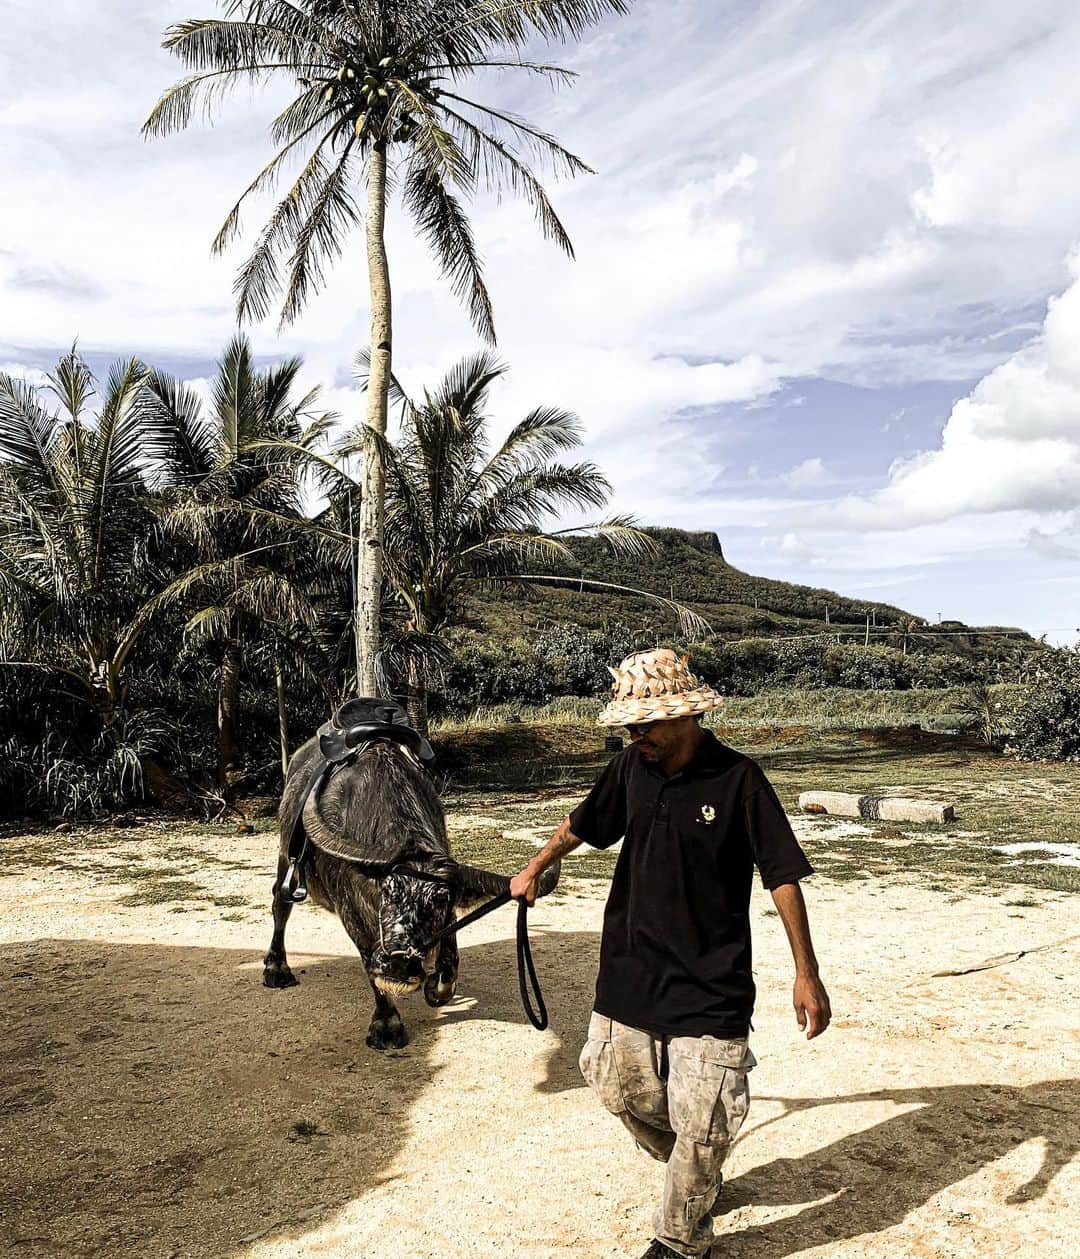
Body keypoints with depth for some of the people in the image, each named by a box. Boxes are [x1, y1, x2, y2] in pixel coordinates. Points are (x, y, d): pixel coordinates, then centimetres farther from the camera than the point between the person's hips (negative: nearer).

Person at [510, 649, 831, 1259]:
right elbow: (581, 825, 17)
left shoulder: (738, 779, -15)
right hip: (630, 968, 5)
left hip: (710, 981, -5)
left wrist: (807, 973, -14)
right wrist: (534, 870, 30)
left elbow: (783, 876, -12)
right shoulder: (632, 766, -1)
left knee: (701, 1122, -2)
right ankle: (700, 1178, 43)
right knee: (623, 1091, 16)